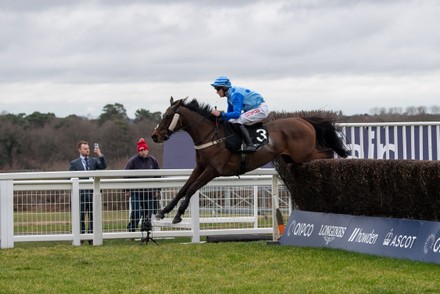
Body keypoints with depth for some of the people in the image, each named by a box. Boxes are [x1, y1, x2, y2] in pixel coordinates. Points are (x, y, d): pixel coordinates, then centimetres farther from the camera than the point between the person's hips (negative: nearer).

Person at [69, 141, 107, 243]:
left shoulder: (94, 161, 12)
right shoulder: (74, 163, 6)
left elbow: (103, 166, -6)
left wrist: (100, 155, -16)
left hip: (92, 192, 2)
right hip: (81, 193, -2)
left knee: (93, 216, 2)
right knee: (81, 216, 1)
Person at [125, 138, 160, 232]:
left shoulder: (153, 161, 9)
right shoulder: (132, 161, -2)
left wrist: (156, 190, 14)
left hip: (149, 192, 4)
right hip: (136, 192, -4)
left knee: (148, 212, 5)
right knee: (136, 212, -11)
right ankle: (131, 230, -4)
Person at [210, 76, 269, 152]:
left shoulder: (235, 94, -23)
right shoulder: (230, 95, 7)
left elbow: (237, 113, -31)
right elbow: (230, 113, 15)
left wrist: (221, 114, -29)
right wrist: (219, 116, 0)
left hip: (261, 109, -10)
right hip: (253, 110, 10)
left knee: (237, 121, -23)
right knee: (231, 121, 9)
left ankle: (250, 145, -27)